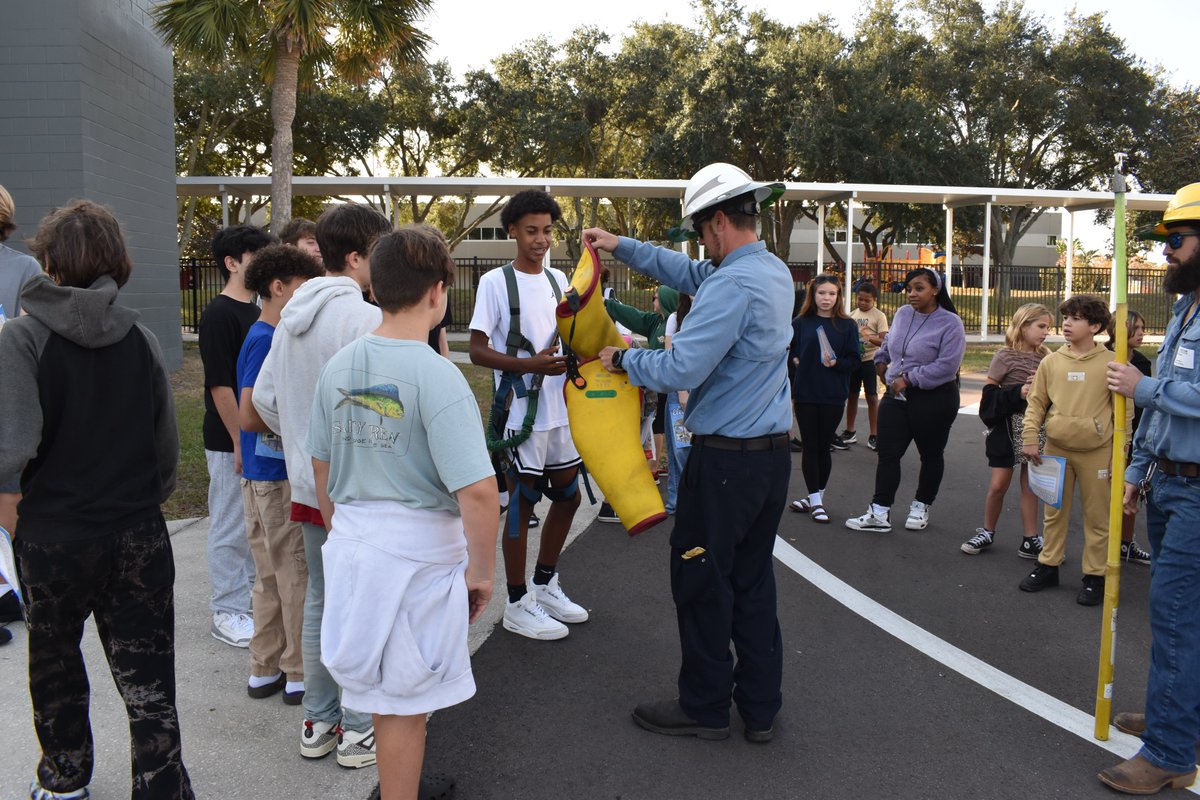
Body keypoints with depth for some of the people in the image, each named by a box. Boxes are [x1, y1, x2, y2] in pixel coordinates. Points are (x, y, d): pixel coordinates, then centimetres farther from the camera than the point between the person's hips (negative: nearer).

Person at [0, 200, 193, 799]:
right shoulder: (140, 339, -1)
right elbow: (168, 446, 4)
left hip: (54, 535, -1)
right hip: (139, 536, 1)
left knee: (54, 663, 25)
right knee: (149, 684, 5)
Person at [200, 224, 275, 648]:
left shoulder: (258, 311, 11)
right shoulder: (219, 314, -15)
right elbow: (219, 384, -19)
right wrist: (240, 441, -19)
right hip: (231, 442, -8)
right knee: (231, 527, 2)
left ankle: (255, 596, 32)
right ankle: (227, 613, 14)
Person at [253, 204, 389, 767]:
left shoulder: (293, 316, 7)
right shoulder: (365, 318, -18)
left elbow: (264, 397, 11)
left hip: (309, 484, 8)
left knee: (320, 600, 17)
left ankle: (318, 723, 29)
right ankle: (359, 731, 16)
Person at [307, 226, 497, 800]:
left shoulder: (339, 366, 2)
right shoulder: (437, 376, -19)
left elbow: (320, 465, 12)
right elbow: (477, 491, -23)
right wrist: (481, 571, -10)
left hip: (352, 543, 7)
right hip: (420, 552, -6)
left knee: (385, 690, 23)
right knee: (404, 705, 10)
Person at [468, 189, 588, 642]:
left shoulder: (557, 278, 10)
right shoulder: (495, 282, -9)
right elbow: (478, 351, -12)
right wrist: (530, 364, -24)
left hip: (560, 408, 7)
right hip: (521, 412, -7)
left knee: (567, 495, 15)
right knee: (522, 503, 2)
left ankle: (545, 585, 33)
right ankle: (518, 604, 17)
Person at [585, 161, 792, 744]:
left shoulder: (733, 285, -20)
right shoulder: (775, 272, 11)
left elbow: (680, 369, -24)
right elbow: (690, 275, 23)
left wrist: (623, 359, -6)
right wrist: (621, 247, 22)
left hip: (725, 459, -9)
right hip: (773, 453, 9)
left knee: (701, 580, 5)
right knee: (753, 578, 16)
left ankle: (705, 707, 20)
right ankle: (760, 707, 26)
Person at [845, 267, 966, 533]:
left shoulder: (950, 323, -13)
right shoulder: (902, 314, 6)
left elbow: (947, 366, -21)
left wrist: (909, 378, -19)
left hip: (934, 399, -5)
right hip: (896, 396, 5)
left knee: (931, 455, 12)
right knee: (888, 454, -1)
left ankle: (921, 508, 27)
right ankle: (880, 513, 1)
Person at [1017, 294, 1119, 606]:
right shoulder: (1051, 361, 2)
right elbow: (1036, 403, 7)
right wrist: (1029, 437, -3)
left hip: (1096, 452, -3)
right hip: (1056, 448, 3)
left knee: (1097, 516, 7)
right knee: (1054, 511, 14)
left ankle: (1095, 575, 18)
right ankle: (1048, 566, 26)